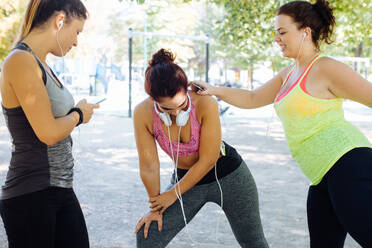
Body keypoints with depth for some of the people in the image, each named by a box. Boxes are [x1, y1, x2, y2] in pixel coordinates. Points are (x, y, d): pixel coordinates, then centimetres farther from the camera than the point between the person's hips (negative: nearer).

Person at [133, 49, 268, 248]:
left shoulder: (206, 104, -28)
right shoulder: (143, 114, -22)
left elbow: (207, 160, -21)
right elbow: (149, 166, -13)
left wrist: (174, 194, -14)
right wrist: (156, 207, -4)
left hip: (228, 175, -2)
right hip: (187, 179, 2)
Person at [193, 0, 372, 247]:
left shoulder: (327, 69, -7)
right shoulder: (289, 74, 20)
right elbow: (252, 99, 27)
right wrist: (214, 90, 15)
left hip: (347, 164, -9)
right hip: (325, 178, 9)